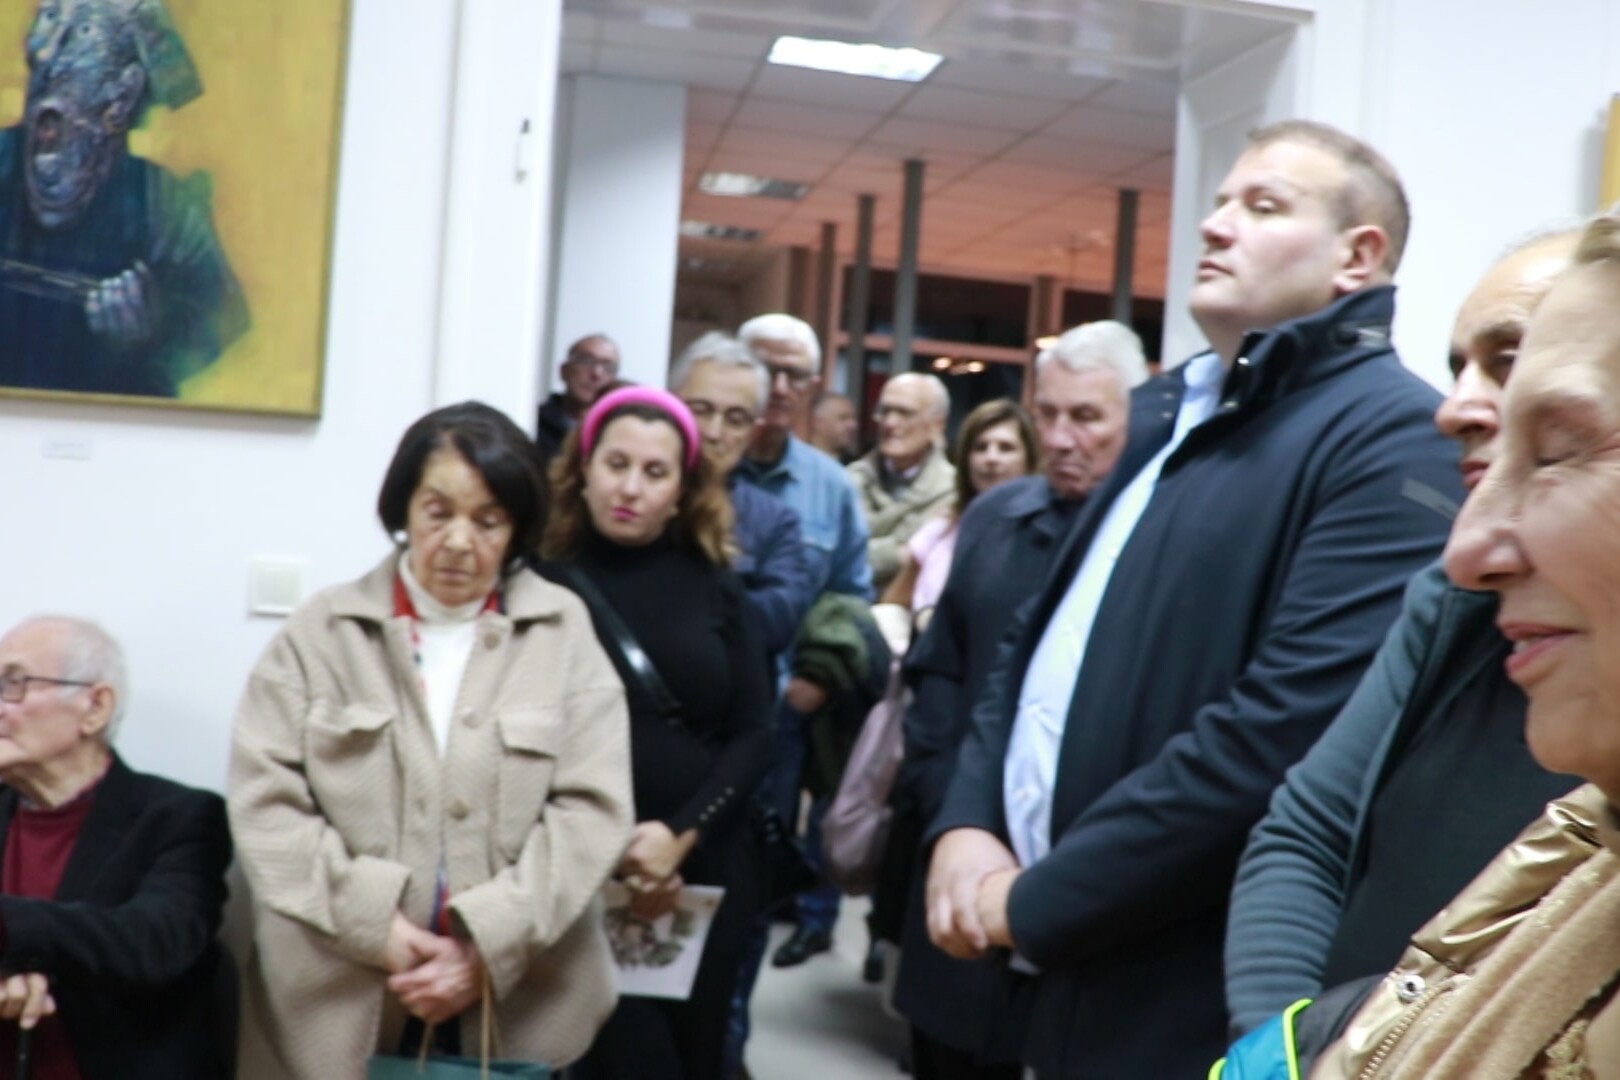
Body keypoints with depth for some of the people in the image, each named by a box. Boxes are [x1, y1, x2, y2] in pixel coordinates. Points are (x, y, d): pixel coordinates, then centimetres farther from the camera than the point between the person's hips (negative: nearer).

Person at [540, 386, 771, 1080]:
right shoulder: (547, 584, -4)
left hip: (707, 868, 4)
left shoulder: (716, 589, 6)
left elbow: (752, 735, 2)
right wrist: (612, 850, -13)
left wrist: (679, 835, -12)